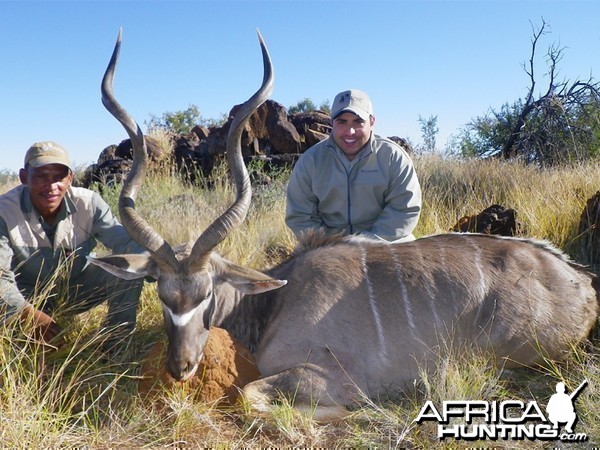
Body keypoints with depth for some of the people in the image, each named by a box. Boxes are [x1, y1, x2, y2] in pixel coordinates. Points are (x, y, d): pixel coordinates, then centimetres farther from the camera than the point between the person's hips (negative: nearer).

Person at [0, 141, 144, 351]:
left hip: (77, 289, 2)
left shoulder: (88, 203, -20)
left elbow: (123, 240, -23)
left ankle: (116, 346, -6)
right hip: (27, 297, -1)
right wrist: (30, 314, -45)